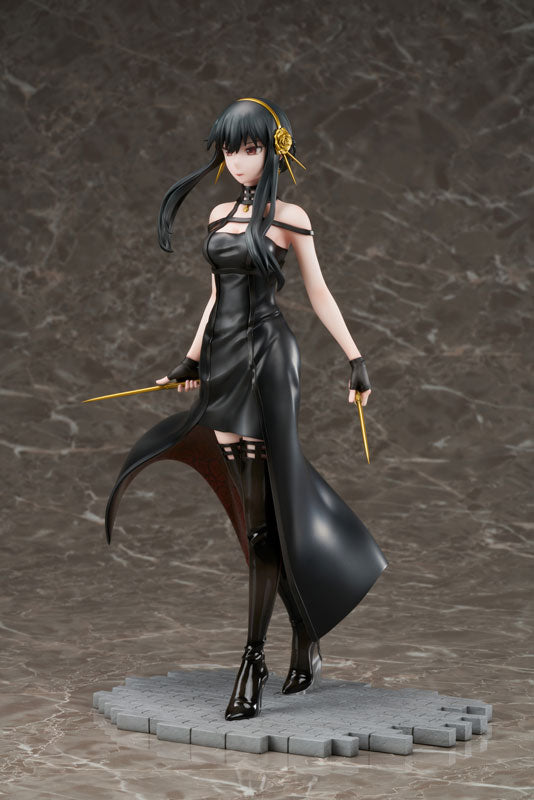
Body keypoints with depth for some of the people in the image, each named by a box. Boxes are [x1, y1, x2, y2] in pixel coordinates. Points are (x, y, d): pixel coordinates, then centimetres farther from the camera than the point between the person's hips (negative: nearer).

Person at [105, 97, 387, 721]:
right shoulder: (220, 215, 15)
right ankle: (305, 638, 16)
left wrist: (356, 358, 0)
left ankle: (254, 661, -6)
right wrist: (194, 359, 25)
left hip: (267, 358, -6)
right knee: (251, 502, 5)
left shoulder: (288, 218, -1)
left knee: (263, 511, -7)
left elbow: (318, 293, 3)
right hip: (224, 359, 6)